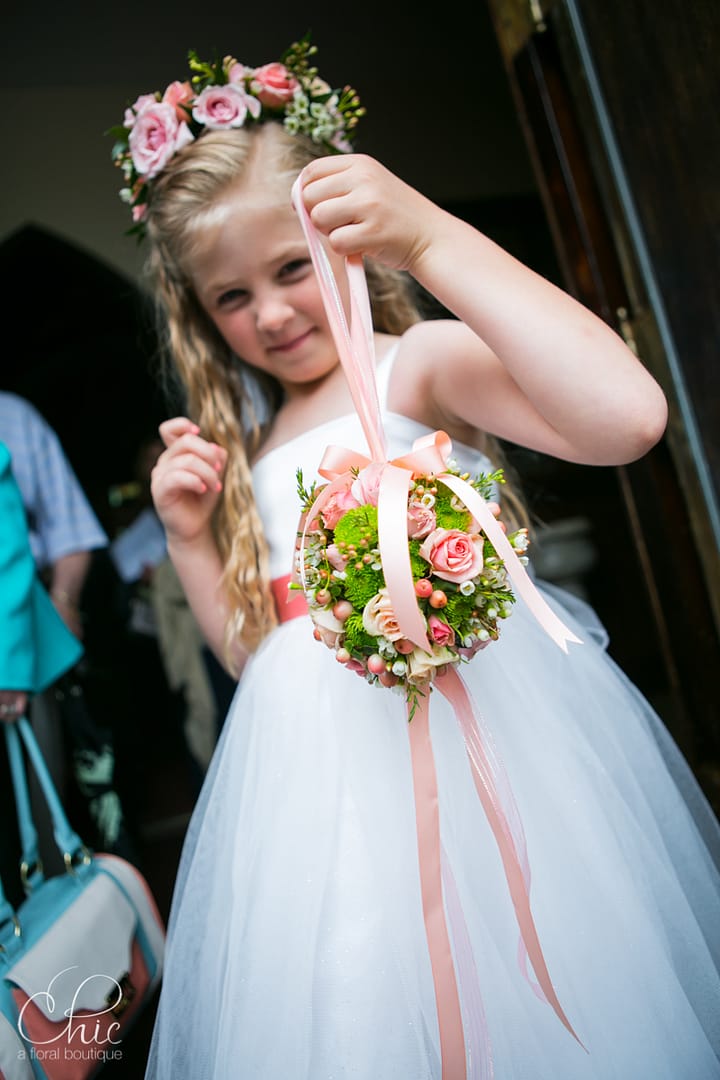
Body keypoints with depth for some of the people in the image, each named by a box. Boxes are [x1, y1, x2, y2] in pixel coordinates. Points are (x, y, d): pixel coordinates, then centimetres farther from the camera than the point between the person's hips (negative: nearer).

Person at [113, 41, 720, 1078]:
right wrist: (189, 533, 3)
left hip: (462, 715, -5)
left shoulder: (423, 363, -4)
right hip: (318, 763, 6)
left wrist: (433, 239, -24)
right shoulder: (252, 440, 16)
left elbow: (626, 415, -26)